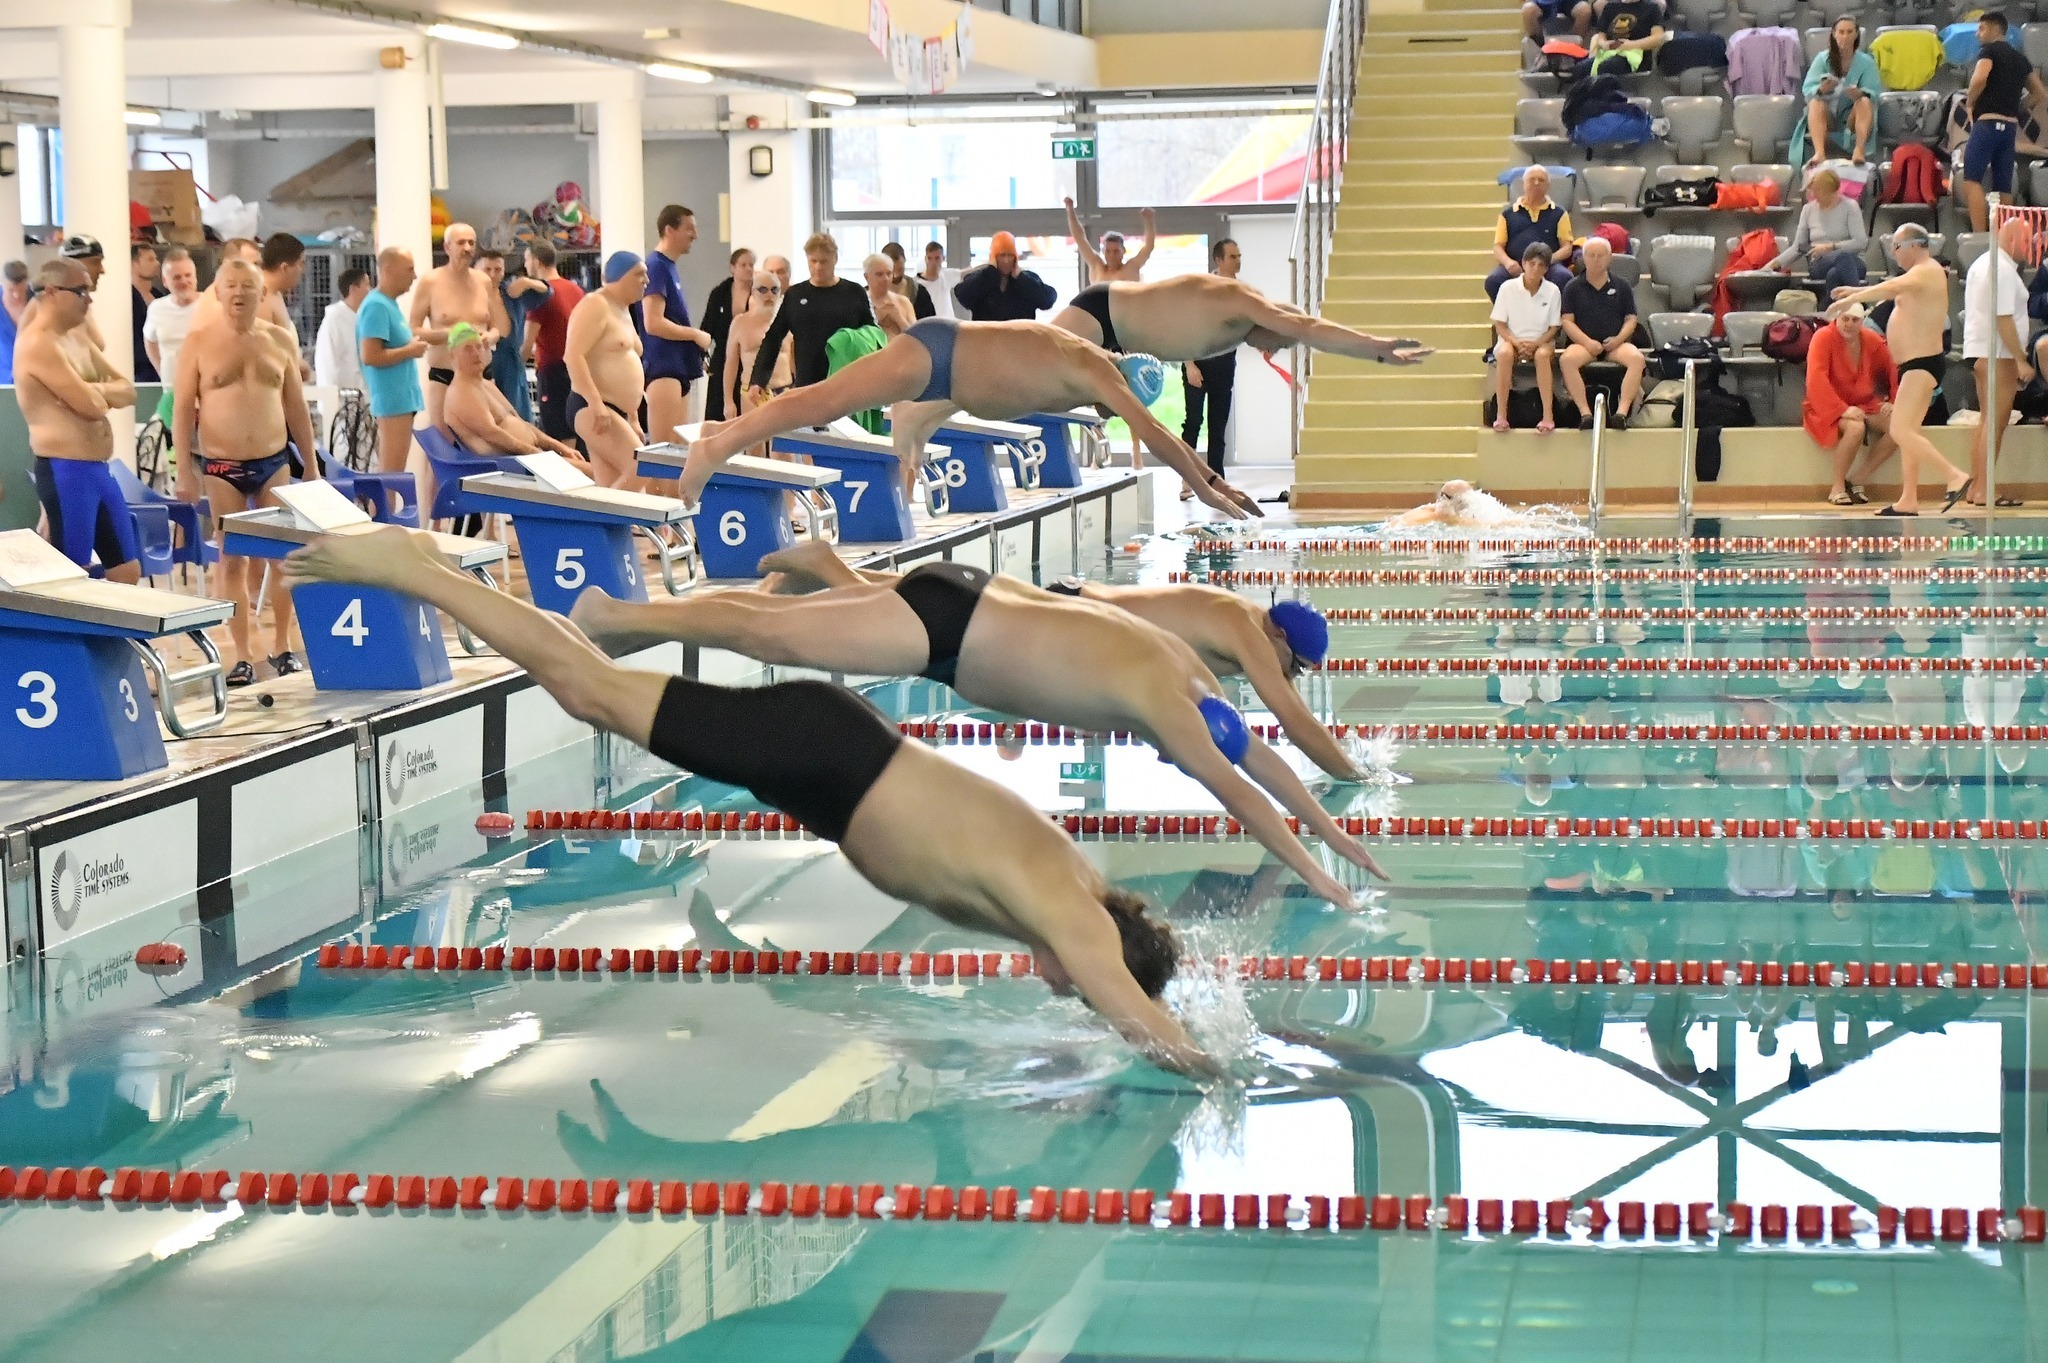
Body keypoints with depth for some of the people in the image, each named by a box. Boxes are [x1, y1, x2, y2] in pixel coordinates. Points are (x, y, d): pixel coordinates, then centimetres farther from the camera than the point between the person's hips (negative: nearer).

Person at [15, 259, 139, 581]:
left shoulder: (76, 337, 16)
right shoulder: (37, 344, -15)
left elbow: (127, 391, 13)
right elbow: (93, 406, -21)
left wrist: (97, 390, -7)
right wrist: (101, 393, 1)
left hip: (98, 469, 10)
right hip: (64, 473, -10)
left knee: (128, 571, 13)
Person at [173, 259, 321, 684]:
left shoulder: (277, 342, 7)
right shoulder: (199, 344, -1)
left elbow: (297, 409, 12)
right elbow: (183, 409, -3)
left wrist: (312, 467, 11)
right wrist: (184, 468, -9)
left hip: (274, 461, 2)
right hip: (221, 466, -2)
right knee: (233, 560, 0)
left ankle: (282, 646, 15)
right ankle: (241, 656, 4)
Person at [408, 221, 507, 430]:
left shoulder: (484, 281, 8)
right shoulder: (430, 282, -4)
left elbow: (499, 327, 16)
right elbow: (412, 330, -5)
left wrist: (490, 336, -8)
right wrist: (449, 334, -19)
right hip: (443, 375, -4)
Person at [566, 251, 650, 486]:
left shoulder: (623, 310, 21)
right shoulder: (596, 306, -9)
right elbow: (573, 355, -21)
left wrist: (633, 420, 25)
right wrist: (596, 404, -28)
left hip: (614, 412, 10)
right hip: (591, 409, -10)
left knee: (609, 490, 2)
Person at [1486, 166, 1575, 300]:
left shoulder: (1558, 214, 18)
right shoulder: (1508, 213, 20)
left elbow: (1567, 247, 11)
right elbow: (1498, 247, 15)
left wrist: (1549, 259, -11)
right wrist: (1507, 262, -9)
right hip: (1515, 268, 0)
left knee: (1564, 278, -35)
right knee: (1493, 281, -32)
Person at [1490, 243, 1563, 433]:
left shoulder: (1552, 291, -1)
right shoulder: (1508, 288, -3)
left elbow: (1553, 328, 2)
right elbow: (1499, 325, -1)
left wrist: (1535, 344, -16)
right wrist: (1516, 342, -18)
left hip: (1541, 342, 0)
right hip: (1511, 340, 0)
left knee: (1542, 354, -37)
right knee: (1504, 353, -36)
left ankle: (1547, 416, -37)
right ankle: (1501, 415, -34)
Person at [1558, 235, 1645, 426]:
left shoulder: (1621, 287, 16)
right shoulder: (1573, 288, 12)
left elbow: (1631, 319, 12)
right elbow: (1567, 320, 4)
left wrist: (1619, 339, -9)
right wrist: (1587, 342, -13)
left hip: (1616, 344, 1)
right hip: (1583, 343, -1)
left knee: (1637, 358, -32)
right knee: (1567, 359, -36)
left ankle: (1623, 410, -38)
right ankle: (1585, 412, -39)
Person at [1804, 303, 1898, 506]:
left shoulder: (1871, 339, 4)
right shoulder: (1824, 338, -12)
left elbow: (1893, 367, 10)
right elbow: (1816, 378, -22)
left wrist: (1893, 401, -5)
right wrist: (1843, 409, -30)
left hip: (1865, 406, 6)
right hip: (1831, 409, -6)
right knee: (1856, 427, -37)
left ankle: (1856, 480, -9)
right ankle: (1837, 487, -18)